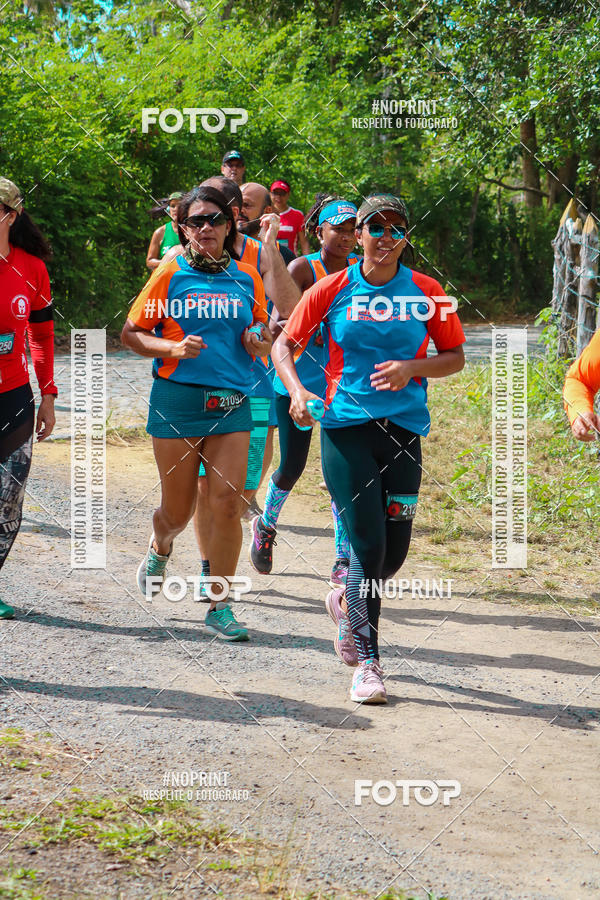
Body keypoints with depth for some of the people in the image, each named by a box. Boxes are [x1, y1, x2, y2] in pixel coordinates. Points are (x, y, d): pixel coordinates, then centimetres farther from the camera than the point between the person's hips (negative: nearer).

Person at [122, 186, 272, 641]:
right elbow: (131, 334, 2)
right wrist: (174, 348, -14)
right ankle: (160, 551, 44)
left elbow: (262, 336, 21)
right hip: (177, 399, -2)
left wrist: (258, 342, -2)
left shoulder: (247, 279, 8)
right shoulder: (170, 275, -1)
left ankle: (219, 606, 3)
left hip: (232, 403, 2)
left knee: (226, 503, -9)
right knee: (179, 510, 7)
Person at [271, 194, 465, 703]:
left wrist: (411, 368, -8)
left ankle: (348, 604, 36)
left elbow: (455, 358, 10)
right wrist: (297, 390, -9)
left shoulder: (425, 292, 4)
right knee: (368, 544, -9)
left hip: (404, 428, 2)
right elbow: (284, 344, 9)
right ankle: (366, 663, 2)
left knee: (394, 551, 3)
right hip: (345, 427, -2)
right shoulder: (332, 290, 2)